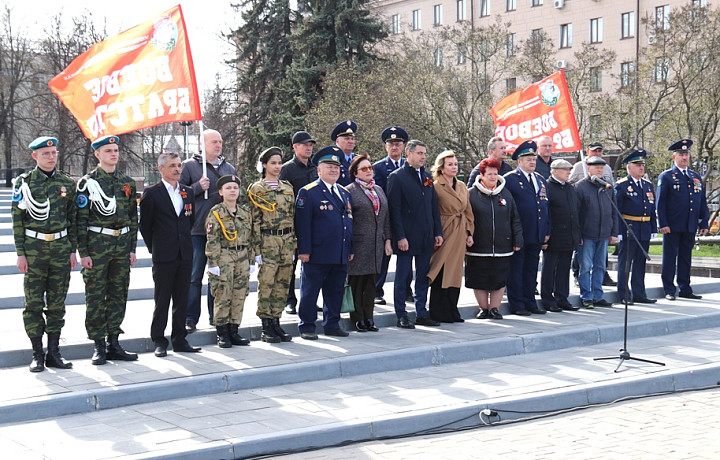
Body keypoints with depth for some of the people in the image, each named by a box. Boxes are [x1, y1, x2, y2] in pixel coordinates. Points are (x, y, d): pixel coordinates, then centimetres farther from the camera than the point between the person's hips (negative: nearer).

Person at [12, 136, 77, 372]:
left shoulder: (67, 183, 8)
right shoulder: (24, 182, -1)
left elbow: (73, 218, 11)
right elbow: (17, 220, -1)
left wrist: (73, 250, 6)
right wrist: (20, 253, -6)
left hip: (61, 249, 3)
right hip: (34, 249, -3)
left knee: (57, 303, 6)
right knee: (34, 303, 1)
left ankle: (54, 352, 15)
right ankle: (37, 355, 8)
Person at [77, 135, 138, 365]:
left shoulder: (127, 182, 11)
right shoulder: (88, 182, -3)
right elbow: (81, 219, -5)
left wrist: (132, 248, 9)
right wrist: (83, 252, -10)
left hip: (122, 245, 5)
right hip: (97, 245, -5)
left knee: (118, 295, 8)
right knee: (95, 296, 0)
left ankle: (114, 344, 16)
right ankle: (99, 347, 6)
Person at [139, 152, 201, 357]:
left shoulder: (188, 192, 11)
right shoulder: (151, 193, -4)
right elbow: (144, 225, 1)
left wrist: (184, 243, 14)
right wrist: (154, 247, 3)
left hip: (185, 255, 5)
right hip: (163, 257, -5)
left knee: (182, 300, 9)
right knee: (162, 301, 0)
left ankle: (179, 340, 17)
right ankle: (159, 342, 8)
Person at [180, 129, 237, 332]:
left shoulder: (229, 168, 15)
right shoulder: (190, 165, 0)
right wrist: (198, 187, -16)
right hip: (197, 230, -4)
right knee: (194, 276, -1)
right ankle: (190, 319, 5)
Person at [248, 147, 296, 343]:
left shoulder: (287, 187, 13)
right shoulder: (256, 189, -1)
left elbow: (292, 217, 15)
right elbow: (255, 221, -4)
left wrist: (293, 245, 10)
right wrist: (257, 249, -9)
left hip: (287, 240, 5)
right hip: (268, 241, -5)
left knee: (282, 284, 6)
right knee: (266, 284, -5)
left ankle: (276, 323, 13)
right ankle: (266, 328, 1)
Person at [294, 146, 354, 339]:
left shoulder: (345, 194, 17)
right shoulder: (307, 193, -5)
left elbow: (350, 222, 21)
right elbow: (302, 224, -10)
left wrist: (351, 249, 16)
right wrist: (304, 250, -15)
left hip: (341, 256, 7)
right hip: (317, 256, -6)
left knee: (336, 291, 12)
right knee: (310, 292, 1)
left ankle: (332, 325, 23)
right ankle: (307, 327, 9)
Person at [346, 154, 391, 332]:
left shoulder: (379, 190, 16)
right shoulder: (350, 191, -4)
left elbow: (386, 217, 17)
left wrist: (387, 240, 11)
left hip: (377, 244, 6)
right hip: (358, 243, -6)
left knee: (371, 282, 9)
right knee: (356, 282, -1)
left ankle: (368, 317, 17)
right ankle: (358, 319, 6)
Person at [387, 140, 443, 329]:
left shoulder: (427, 177, 14)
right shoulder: (397, 177, -6)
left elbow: (434, 207, 17)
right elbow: (394, 209, -10)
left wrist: (438, 232, 9)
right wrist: (400, 237, -16)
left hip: (426, 238, 6)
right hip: (407, 238, -6)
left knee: (423, 277, 11)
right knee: (402, 277, 1)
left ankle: (422, 313, 19)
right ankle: (401, 316, 8)